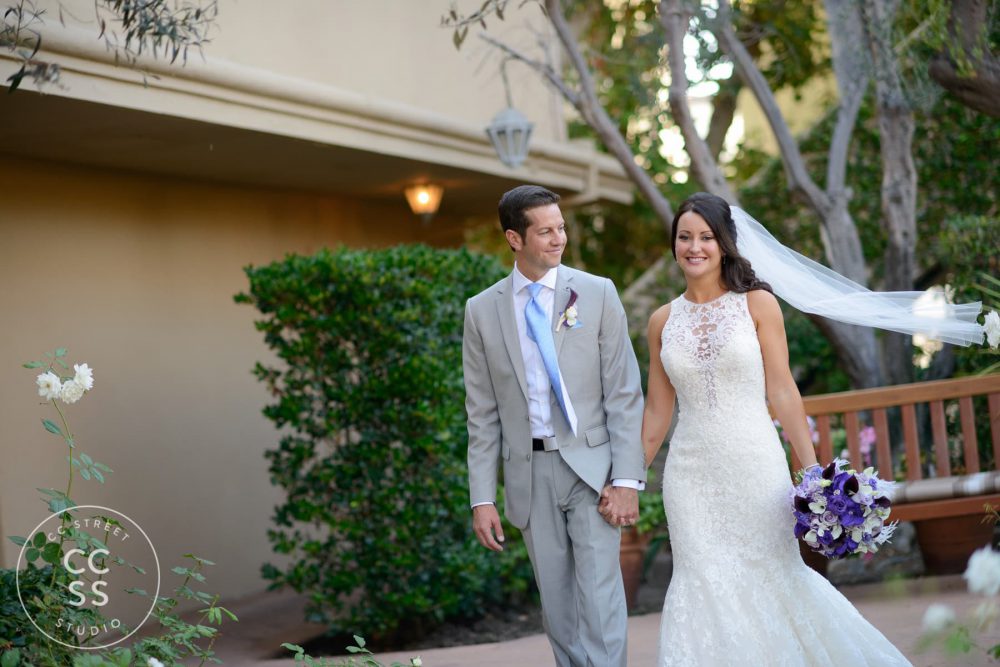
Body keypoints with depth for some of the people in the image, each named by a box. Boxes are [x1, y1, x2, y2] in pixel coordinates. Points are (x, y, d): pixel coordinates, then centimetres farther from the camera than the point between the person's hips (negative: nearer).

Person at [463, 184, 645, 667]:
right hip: (529, 473, 2)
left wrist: (627, 479, -10)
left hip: (590, 466, -2)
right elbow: (482, 413, 6)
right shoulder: (482, 310, 4)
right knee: (557, 607, 10)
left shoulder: (597, 294, -1)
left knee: (599, 598, -9)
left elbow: (624, 392, -3)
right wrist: (482, 498, 1)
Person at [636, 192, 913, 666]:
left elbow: (782, 391, -3)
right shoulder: (663, 321, 7)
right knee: (704, 587, 0)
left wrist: (812, 471, -8)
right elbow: (656, 413, 12)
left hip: (755, 464, -2)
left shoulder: (757, 303, -2)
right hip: (691, 473, 2)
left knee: (775, 573, 3)